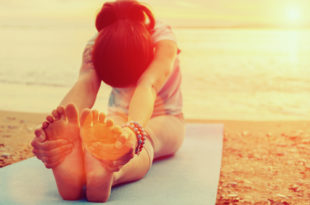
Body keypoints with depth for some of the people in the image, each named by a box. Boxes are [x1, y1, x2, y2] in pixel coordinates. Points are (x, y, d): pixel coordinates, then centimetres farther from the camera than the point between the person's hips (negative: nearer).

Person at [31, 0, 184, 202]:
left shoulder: (163, 38, -29)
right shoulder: (95, 47, -21)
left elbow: (148, 86, -50)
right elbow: (84, 87, -41)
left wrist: (133, 133, -70)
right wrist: (49, 132, -63)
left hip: (165, 120, -1)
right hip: (122, 117, 1)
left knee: (146, 138, -40)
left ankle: (105, 176, -71)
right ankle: (69, 170, -70)